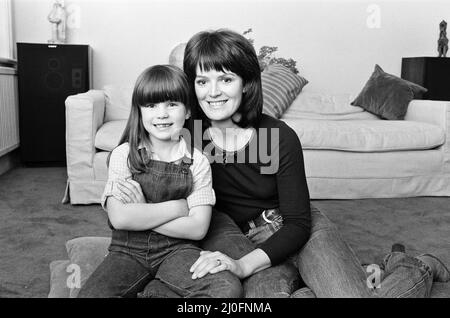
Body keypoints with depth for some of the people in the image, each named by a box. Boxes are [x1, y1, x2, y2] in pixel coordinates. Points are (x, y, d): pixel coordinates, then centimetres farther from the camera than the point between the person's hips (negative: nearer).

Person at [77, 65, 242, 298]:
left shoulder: (197, 162, -1)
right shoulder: (124, 155, -2)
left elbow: (197, 228, -8)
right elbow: (119, 218, -14)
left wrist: (141, 213, -13)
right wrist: (178, 207, -11)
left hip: (177, 249, 1)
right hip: (128, 250, -1)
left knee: (230, 289, -24)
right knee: (90, 295, -28)